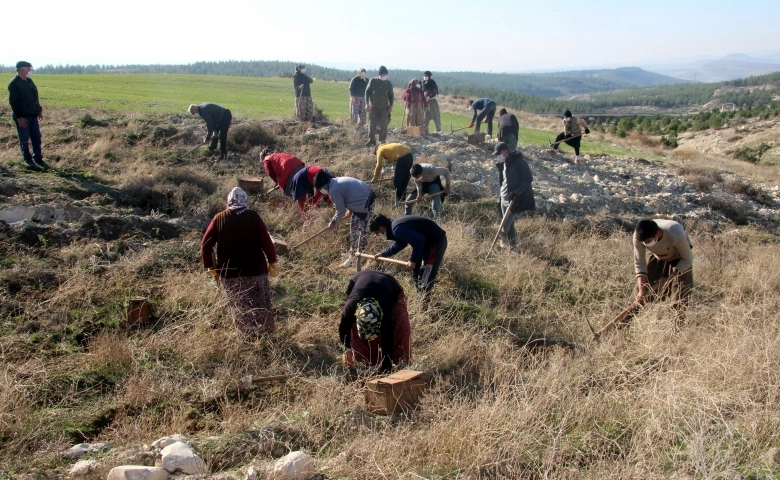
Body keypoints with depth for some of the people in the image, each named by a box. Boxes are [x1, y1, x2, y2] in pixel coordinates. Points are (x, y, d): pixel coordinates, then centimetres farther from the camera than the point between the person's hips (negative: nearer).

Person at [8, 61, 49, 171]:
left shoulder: (29, 81, 11)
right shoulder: (14, 84, -12)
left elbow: (35, 98, 18)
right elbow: (13, 102, -15)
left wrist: (39, 110, 13)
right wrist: (19, 117, -18)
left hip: (33, 115, 7)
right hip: (22, 117, -7)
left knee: (37, 138, 10)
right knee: (24, 140, 3)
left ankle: (38, 158, 19)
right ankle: (29, 161, 10)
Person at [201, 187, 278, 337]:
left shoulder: (219, 218, -2)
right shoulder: (253, 216, -7)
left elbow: (205, 244, -3)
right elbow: (266, 241, -10)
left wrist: (211, 267, 7)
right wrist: (272, 262, 1)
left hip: (229, 273, 1)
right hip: (255, 270, -1)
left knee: (239, 308, 15)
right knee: (261, 305, 16)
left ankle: (249, 335, 21)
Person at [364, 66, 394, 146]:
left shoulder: (388, 84, 5)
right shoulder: (373, 81, 0)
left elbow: (391, 95, 12)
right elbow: (367, 92, 4)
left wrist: (391, 105, 1)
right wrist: (367, 103, -4)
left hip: (384, 107, 1)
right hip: (373, 106, -1)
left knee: (383, 124, -4)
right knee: (372, 123, 0)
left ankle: (382, 140, 4)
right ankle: (371, 139, 12)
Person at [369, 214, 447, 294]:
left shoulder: (397, 229, -26)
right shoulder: (395, 224, 7)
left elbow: (418, 240, -32)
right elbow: (399, 244, 23)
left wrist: (413, 260, -24)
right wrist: (383, 254, 26)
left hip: (436, 241, -11)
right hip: (429, 241, 11)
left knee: (426, 277, -9)